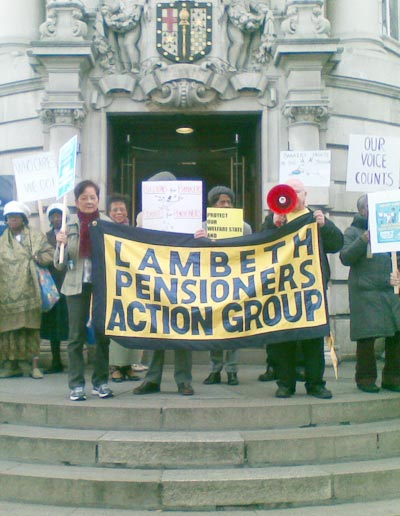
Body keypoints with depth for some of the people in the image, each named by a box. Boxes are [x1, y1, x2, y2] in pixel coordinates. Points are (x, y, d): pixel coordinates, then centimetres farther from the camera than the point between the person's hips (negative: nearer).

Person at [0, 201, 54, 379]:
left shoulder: (36, 236, 12)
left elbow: (49, 254, 3)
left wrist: (35, 258, -10)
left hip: (28, 290, -2)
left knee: (31, 327, -4)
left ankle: (34, 365, -1)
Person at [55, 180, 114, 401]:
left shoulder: (108, 224, 2)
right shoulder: (69, 225, 4)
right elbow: (59, 264, 5)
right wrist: (60, 244, -12)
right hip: (77, 285, 0)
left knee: (103, 334, 6)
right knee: (76, 336, 1)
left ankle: (101, 382, 17)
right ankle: (76, 385, 8)